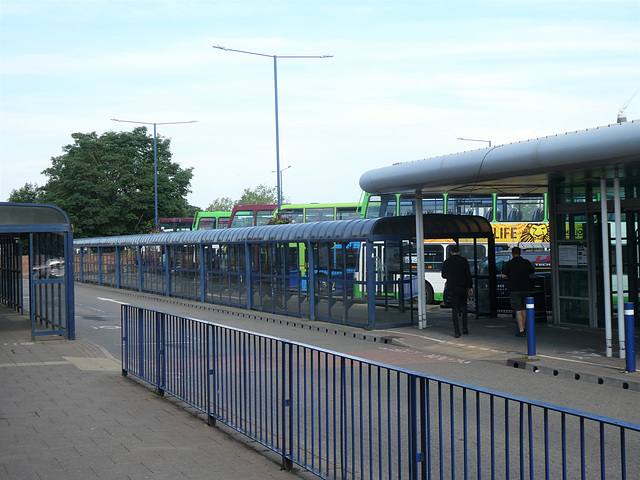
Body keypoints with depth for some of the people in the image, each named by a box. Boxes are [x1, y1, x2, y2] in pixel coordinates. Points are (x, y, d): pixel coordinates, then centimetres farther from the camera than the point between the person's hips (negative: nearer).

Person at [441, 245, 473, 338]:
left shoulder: (446, 262, 1)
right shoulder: (463, 260, -2)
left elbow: (444, 275, 7)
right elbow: (468, 274, -3)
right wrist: (470, 287, 3)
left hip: (452, 288, 0)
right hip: (463, 287, 0)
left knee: (455, 309, 1)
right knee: (464, 306, 17)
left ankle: (456, 331, -4)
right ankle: (464, 327, 12)